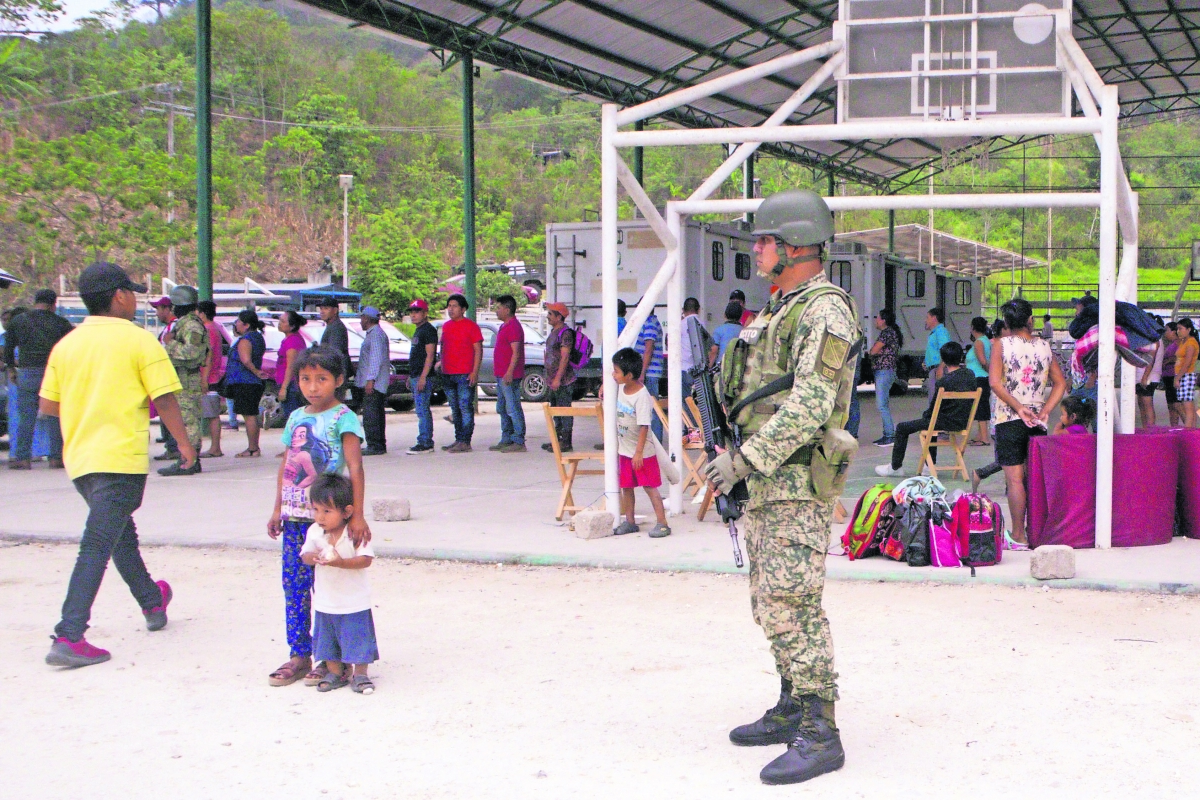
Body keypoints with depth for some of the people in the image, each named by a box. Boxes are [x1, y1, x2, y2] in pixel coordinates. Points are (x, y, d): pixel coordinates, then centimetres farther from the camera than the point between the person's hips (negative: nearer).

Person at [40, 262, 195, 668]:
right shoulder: (139, 340, -7)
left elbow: (48, 405, 8)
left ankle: (152, 601, 43)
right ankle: (68, 637, -16)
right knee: (97, 546, -9)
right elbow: (164, 399, -8)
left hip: (78, 456, 7)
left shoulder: (66, 343, 7)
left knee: (120, 532, 24)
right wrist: (183, 442, 5)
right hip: (121, 457, -6)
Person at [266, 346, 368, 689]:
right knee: (293, 586, 8)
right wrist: (278, 510, 16)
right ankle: (299, 655, 16)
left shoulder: (343, 418, -8)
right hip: (294, 516, 6)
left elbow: (355, 467, -15)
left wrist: (357, 515, -23)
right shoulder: (296, 418, 13)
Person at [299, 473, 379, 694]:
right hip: (325, 601, 4)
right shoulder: (314, 532, -1)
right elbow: (305, 554, -2)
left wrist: (341, 562, -33)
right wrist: (313, 557, -26)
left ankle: (359, 675, 14)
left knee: (357, 638, 1)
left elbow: (366, 559, -20)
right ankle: (334, 672, 26)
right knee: (328, 639, 12)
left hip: (354, 602, -4)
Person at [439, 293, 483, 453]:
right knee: (455, 409, 11)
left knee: (465, 408, -8)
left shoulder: (470, 326, -4)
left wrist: (475, 372, -14)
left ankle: (465, 442, -9)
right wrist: (441, 367, 15)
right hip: (448, 374, 7)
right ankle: (458, 440, 16)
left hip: (465, 375, -7)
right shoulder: (446, 326, 16)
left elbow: (478, 350, -7)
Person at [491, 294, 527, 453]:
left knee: (513, 409, -9)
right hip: (502, 375, 11)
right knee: (502, 408, 14)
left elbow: (516, 352, -20)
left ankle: (519, 442, -7)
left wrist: (509, 372, -25)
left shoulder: (513, 327, -14)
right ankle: (506, 440, 20)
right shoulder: (504, 326, 19)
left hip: (510, 376, -11)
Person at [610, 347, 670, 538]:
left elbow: (644, 427, -24)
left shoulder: (642, 396, -23)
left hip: (642, 452, -8)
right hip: (624, 450, 8)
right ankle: (629, 522, 23)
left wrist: (639, 452, -24)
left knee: (650, 487, -4)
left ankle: (662, 523, 0)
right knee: (626, 487, 13)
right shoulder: (621, 388, 0)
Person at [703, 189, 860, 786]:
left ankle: (819, 735, -12)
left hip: (797, 480, -10)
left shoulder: (824, 311, -13)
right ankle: (793, 710, 24)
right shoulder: (780, 310, 19)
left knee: (792, 603, -14)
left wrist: (744, 461, -21)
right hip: (767, 477, 11)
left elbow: (808, 406, -22)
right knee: (770, 601, 14)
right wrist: (737, 462, 18)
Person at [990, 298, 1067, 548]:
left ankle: (1018, 537, -2)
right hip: (1038, 421, 4)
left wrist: (1019, 407, -11)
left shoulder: (1002, 345, -4)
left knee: (1015, 479, -3)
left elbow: (995, 382, -15)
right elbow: (1060, 384, 6)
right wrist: (1044, 412, 0)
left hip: (1009, 419, -4)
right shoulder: (1044, 346, 7)